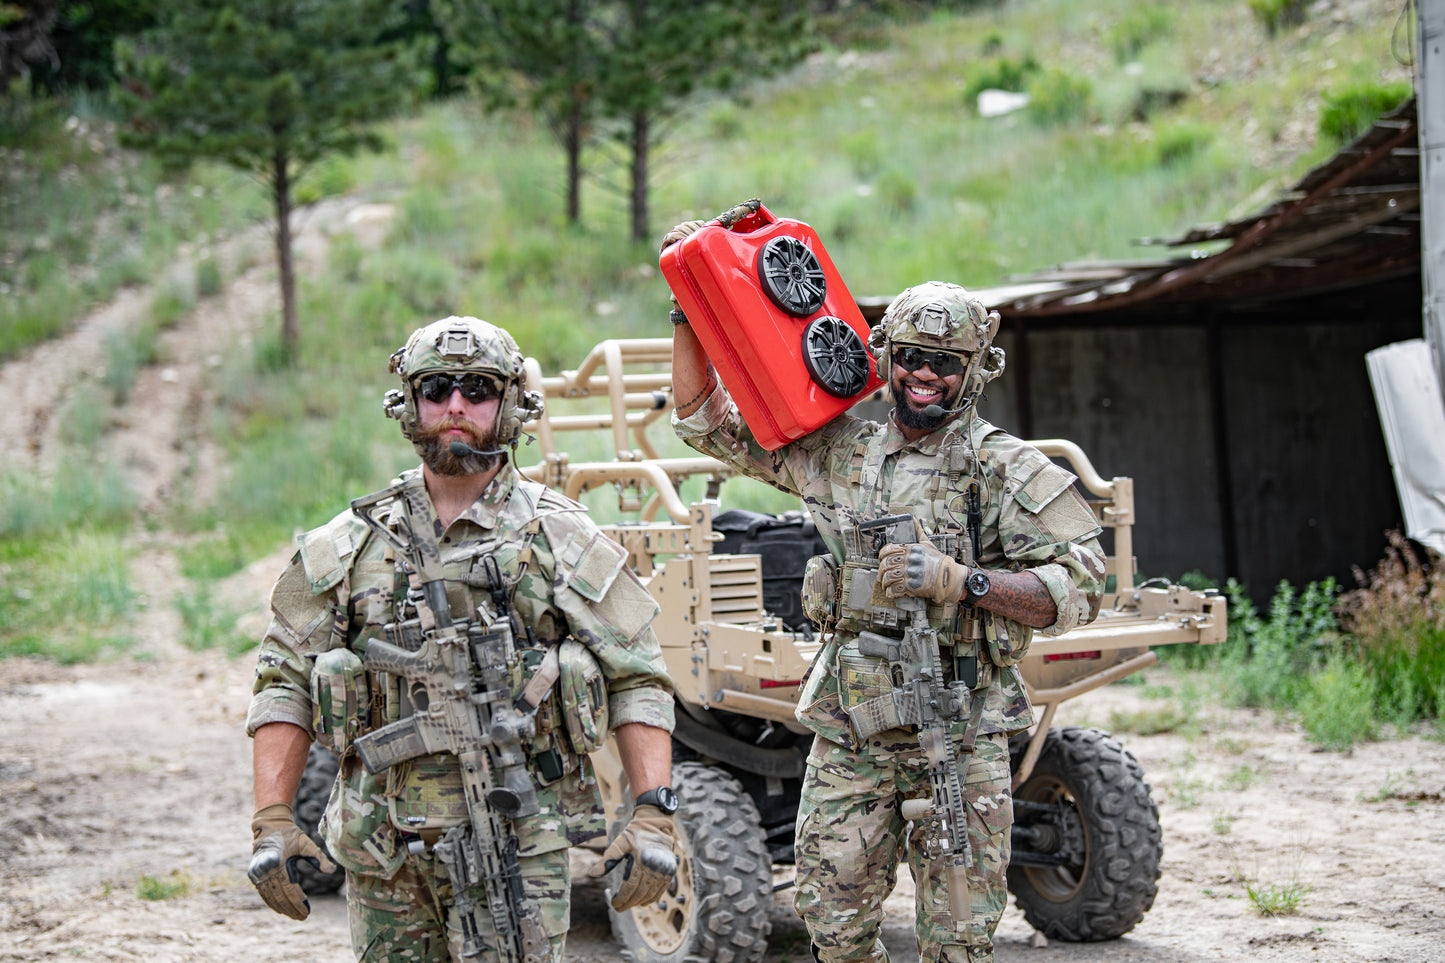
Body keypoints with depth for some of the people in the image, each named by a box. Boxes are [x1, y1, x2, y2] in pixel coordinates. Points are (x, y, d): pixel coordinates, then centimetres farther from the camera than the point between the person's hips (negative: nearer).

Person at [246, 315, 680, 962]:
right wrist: (272, 823, -1)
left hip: (518, 844, -2)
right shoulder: (344, 549, 8)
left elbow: (637, 681, 4)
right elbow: (285, 684, 9)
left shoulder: (562, 541, 4)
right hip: (382, 853, 2)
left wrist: (652, 817, -7)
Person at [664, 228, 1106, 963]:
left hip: (959, 737, -4)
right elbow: (705, 419, 15)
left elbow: (1078, 590, -11)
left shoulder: (1007, 470, -3)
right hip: (848, 732, 4)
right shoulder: (839, 453, 9)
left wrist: (959, 579, -21)